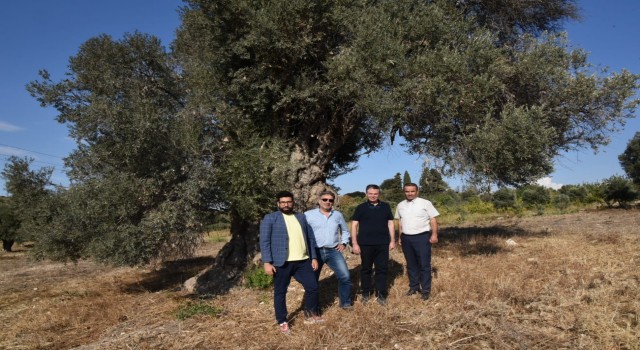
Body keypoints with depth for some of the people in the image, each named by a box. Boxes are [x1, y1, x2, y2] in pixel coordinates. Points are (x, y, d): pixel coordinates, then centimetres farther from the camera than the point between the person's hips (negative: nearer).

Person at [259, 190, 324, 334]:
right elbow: (264, 241, -7)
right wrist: (267, 262, -15)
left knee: (312, 287, 10)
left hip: (303, 261, 5)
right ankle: (282, 322, 22)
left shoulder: (301, 217, 13)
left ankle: (310, 315, 30)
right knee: (280, 292, 6)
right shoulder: (270, 218, -2)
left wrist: (314, 257, 10)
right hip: (282, 263, -4)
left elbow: (310, 238, 16)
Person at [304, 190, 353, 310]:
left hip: (333, 251, 2)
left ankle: (345, 302, 15)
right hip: (315, 252, -2)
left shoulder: (338, 215, 10)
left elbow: (345, 231, 24)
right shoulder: (308, 215, -3)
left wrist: (344, 243, 10)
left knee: (345, 276, -6)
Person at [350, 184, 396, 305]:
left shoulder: (386, 207, 6)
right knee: (366, 269, 8)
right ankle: (366, 293, 22)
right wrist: (354, 243, -7)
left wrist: (392, 240, 5)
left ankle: (381, 294, 14)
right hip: (365, 244, -1)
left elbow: (390, 223, 10)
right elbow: (354, 225, -1)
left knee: (382, 269, 5)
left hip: (383, 244, 2)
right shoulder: (360, 208, 0)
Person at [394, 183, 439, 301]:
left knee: (424, 265, -2)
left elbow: (433, 219, -6)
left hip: (422, 237, -5)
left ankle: (426, 290, 6)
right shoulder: (400, 205, 10)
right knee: (411, 265, 13)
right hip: (406, 238, 5)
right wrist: (400, 237, 16)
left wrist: (434, 234, -13)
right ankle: (414, 287, 24)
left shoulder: (425, 203, -5)